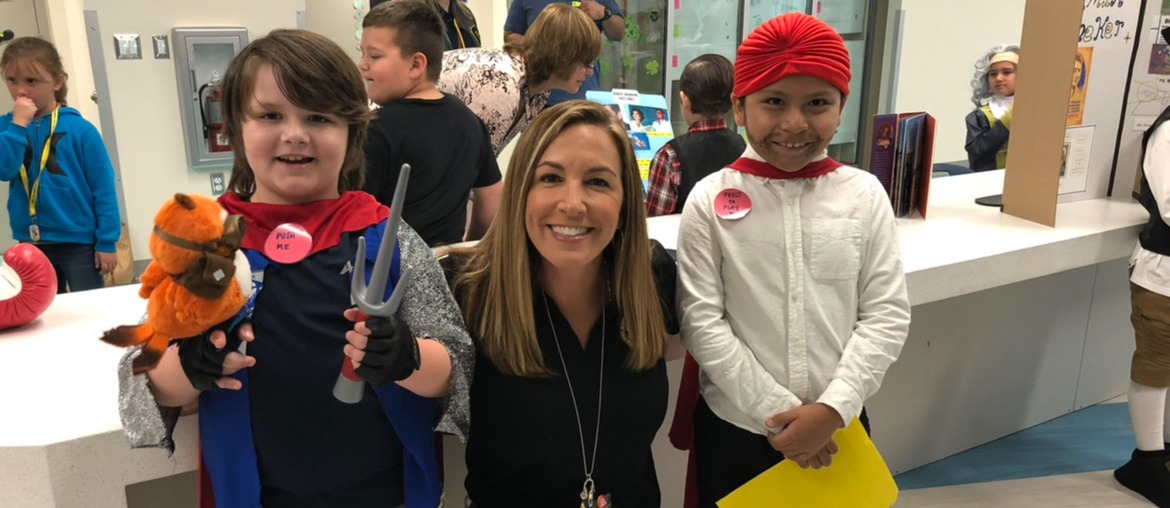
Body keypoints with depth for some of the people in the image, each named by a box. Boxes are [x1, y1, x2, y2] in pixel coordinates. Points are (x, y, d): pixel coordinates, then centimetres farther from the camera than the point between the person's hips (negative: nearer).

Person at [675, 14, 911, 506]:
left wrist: (833, 408, -13)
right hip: (735, 425, -1)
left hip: (837, 424, 2)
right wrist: (777, 411, -13)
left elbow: (887, 315, -4)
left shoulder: (864, 195, -3)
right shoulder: (711, 201, -9)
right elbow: (702, 322, -10)